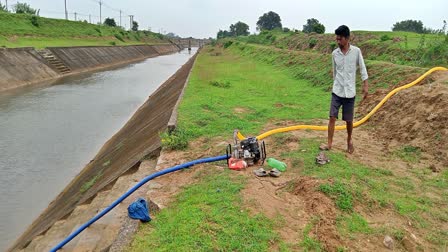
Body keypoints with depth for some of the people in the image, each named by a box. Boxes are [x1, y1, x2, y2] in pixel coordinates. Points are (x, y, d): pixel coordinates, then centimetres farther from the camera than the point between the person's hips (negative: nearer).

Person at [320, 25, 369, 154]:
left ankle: (349, 140, 31)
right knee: (332, 117, -4)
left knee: (349, 120, 8)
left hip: (350, 92, -1)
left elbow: (362, 69, 0)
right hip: (336, 91, 2)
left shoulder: (356, 51, -5)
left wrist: (365, 85, -5)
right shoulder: (334, 53, 1)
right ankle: (329, 143, 4)